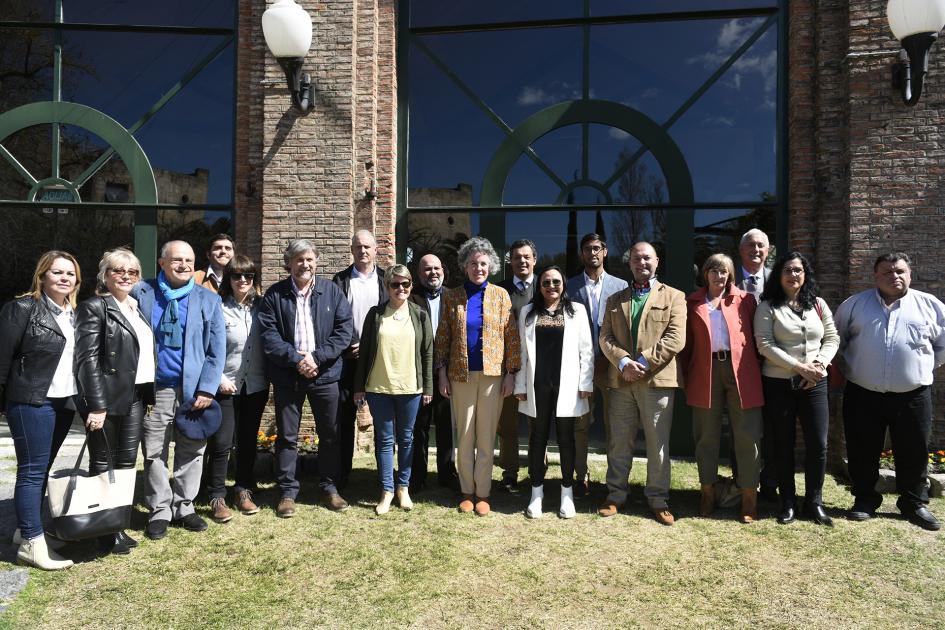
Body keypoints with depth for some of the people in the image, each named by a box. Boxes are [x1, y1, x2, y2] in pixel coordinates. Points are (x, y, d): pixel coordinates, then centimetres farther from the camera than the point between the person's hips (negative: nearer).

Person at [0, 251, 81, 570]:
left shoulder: (74, 314, 11)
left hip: (64, 401, 7)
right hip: (32, 402, -6)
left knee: (42, 468, 15)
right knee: (33, 470, -2)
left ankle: (26, 528, 28)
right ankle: (32, 543, 5)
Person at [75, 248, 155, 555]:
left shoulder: (135, 308, 14)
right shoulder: (94, 307, -8)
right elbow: (87, 359, -14)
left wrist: (148, 394, 9)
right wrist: (96, 406, -19)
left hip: (136, 396, 7)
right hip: (108, 398, -7)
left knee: (127, 463, 12)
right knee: (102, 464, 6)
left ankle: (118, 526, 24)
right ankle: (103, 533, 17)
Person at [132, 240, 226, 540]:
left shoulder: (208, 299, 4)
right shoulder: (141, 294, 2)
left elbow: (217, 349, 2)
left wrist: (207, 388, -6)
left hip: (193, 389, 1)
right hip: (155, 388, 0)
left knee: (191, 452, 8)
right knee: (155, 453, 7)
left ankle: (184, 507, 24)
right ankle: (159, 511, 22)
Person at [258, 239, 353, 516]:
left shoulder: (332, 291, 3)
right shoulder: (274, 294, 1)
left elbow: (344, 329, -4)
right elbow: (268, 335, -6)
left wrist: (317, 357, -13)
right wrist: (296, 359, -16)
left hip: (325, 374, 1)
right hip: (287, 376, -1)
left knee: (330, 434, 10)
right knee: (287, 436, 8)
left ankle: (329, 487, 25)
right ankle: (287, 491, 22)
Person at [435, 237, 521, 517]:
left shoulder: (500, 295, 3)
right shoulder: (452, 296, 5)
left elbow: (511, 336, 1)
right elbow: (442, 336, 5)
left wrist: (511, 372, -4)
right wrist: (441, 372, 0)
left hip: (493, 375, -1)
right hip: (461, 375, 1)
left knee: (486, 436, 6)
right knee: (464, 436, 8)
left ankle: (483, 493, 17)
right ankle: (466, 491, 21)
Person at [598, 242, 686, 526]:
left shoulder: (674, 297, 5)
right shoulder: (615, 300, 15)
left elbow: (676, 339, -6)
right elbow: (605, 337, 6)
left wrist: (643, 361, -14)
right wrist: (623, 361, -11)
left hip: (657, 379, -2)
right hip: (621, 380, 3)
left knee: (658, 444, 5)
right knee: (619, 442, 9)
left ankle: (658, 499, 18)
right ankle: (615, 494, 22)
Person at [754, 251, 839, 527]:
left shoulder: (818, 304, 9)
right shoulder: (768, 307, -3)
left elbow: (832, 339, 9)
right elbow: (765, 344, -12)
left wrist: (820, 363, -10)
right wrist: (800, 367, -16)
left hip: (815, 383, 3)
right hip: (779, 383, -3)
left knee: (818, 444, 1)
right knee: (783, 444, 6)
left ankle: (814, 502, 18)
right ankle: (788, 502, 19)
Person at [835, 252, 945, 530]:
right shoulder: (854, 304, 4)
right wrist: (846, 367, 10)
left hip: (913, 396, 0)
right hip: (862, 395, 0)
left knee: (914, 453, 9)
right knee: (862, 453, 8)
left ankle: (915, 503, 27)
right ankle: (865, 500, 24)